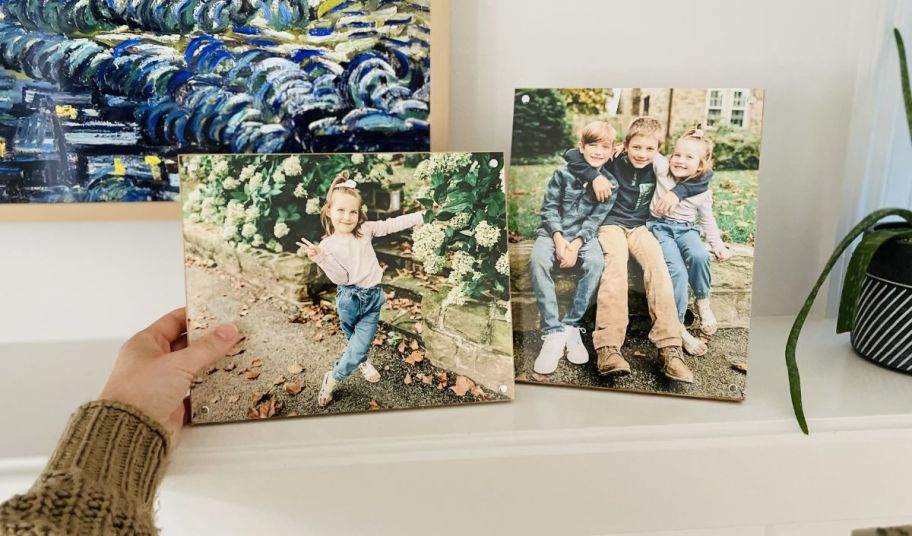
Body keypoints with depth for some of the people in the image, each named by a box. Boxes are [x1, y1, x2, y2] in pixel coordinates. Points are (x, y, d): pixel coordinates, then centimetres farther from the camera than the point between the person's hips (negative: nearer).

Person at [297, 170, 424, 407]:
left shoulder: (365, 230, 1)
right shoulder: (328, 245, -8)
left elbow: (392, 225, 2)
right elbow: (341, 277, -13)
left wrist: (421, 216, 1)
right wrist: (320, 258, -26)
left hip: (372, 298, 2)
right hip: (349, 298, -2)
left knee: (360, 347, 0)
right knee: (355, 342, 12)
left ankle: (332, 380, 22)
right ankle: (363, 363, 42)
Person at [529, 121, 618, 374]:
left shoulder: (610, 182, -2)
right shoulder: (563, 173, -5)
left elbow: (596, 218, -6)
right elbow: (549, 207, -3)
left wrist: (577, 243, -21)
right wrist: (558, 238, -17)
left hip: (584, 234, 1)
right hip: (554, 230, -1)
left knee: (596, 263, -33)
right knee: (537, 261, -32)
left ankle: (570, 325, -20)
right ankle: (553, 332, -30)